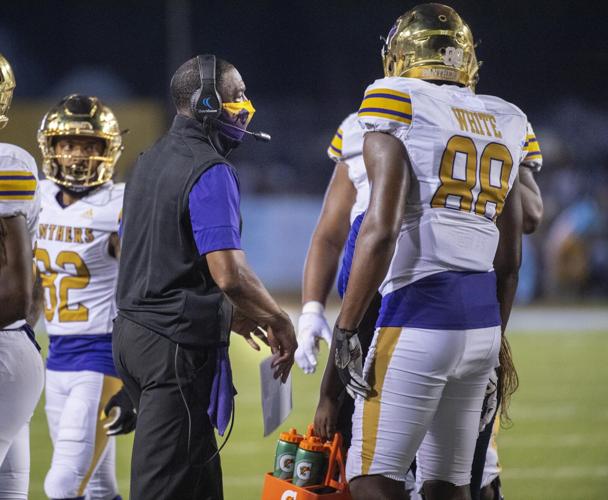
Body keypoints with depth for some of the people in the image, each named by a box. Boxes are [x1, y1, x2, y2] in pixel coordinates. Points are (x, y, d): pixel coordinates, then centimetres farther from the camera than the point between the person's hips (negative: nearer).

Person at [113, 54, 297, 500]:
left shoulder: (150, 163, 14)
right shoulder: (210, 172, -15)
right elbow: (229, 274, -22)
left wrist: (229, 312, 25)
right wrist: (279, 322, -6)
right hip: (179, 345, -9)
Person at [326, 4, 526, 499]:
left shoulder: (399, 108, -5)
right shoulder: (504, 124, 15)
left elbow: (381, 232, -16)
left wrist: (345, 328, -11)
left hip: (420, 315, -7)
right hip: (482, 323, 7)